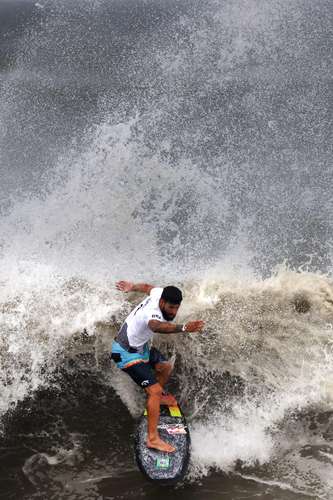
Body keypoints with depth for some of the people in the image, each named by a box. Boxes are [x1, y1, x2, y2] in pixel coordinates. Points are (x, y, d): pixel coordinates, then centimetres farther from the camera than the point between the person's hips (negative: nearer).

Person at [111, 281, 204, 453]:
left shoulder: (159, 293, -11)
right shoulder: (153, 314, -38)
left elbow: (147, 287, 12)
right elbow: (157, 326, -63)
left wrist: (132, 287, 33)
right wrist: (183, 328, -79)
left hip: (140, 346, 10)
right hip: (127, 353, -10)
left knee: (165, 367, 22)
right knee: (154, 390, -17)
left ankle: (158, 397, 49)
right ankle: (153, 438, -12)